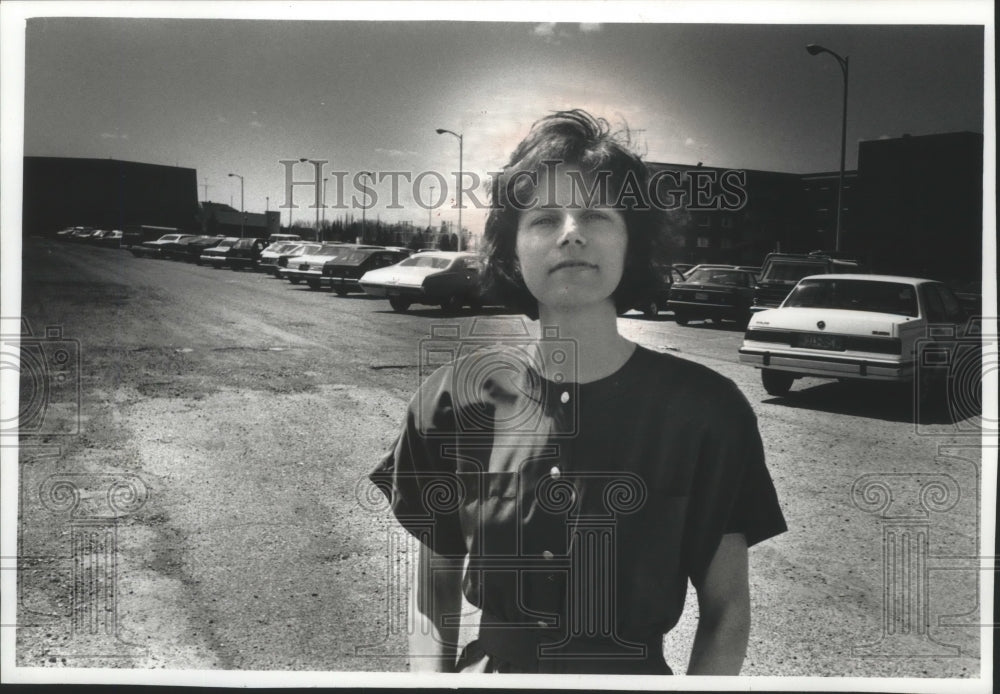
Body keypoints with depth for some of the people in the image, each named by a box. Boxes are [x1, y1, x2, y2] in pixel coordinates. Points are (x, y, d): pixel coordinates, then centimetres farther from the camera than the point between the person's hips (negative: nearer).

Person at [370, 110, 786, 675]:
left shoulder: (706, 408, -13)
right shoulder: (457, 399, -9)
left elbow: (726, 611, -5)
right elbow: (432, 595, 0)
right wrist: (434, 674, -13)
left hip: (634, 668, 0)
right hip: (489, 667, 1)